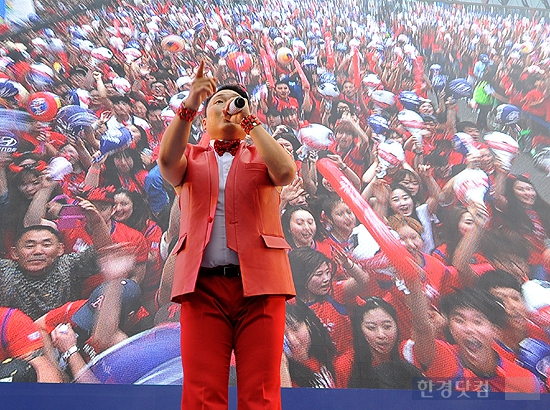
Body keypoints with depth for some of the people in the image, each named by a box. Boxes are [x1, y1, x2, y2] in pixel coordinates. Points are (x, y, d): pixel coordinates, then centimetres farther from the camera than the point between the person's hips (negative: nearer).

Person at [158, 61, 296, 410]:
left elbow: (286, 172, -4)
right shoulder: (191, 157, 20)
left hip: (259, 282, 0)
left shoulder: (262, 156, 20)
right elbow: (167, 162, -4)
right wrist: (189, 105, -13)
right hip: (203, 283, 1)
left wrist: (249, 119, 2)